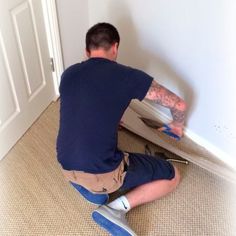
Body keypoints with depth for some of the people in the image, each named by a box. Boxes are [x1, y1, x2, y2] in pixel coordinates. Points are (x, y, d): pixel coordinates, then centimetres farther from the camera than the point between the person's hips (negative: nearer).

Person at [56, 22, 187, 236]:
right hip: (103, 173, -6)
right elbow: (179, 104, -1)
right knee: (172, 176, 13)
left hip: (66, 167, 6)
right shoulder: (127, 76, -9)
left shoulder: (69, 74, 6)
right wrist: (178, 125, 21)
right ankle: (117, 208, -3)